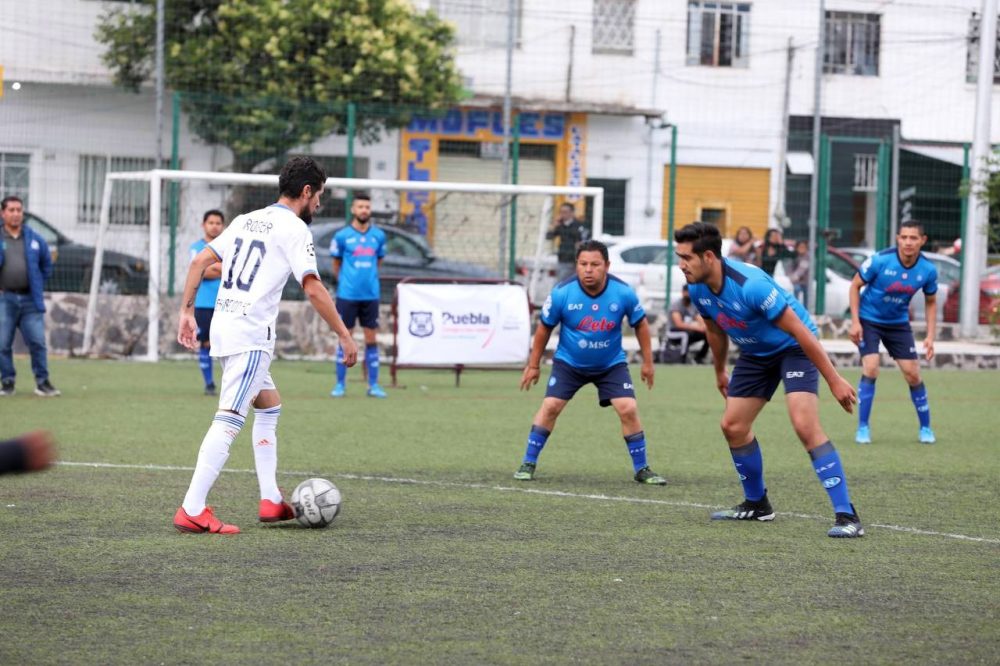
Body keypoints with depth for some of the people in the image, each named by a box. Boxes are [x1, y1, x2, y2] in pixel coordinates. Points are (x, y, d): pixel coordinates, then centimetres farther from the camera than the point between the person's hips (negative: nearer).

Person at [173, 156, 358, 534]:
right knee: (229, 421, -13)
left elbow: (200, 261, 16)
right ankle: (192, 511, -20)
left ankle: (270, 501, 21)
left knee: (269, 406, 22)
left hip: (223, 326, 9)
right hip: (251, 336, -9)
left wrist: (186, 311, 19)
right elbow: (314, 290, -14)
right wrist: (345, 336, -9)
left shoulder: (246, 220, 17)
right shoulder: (293, 228, -7)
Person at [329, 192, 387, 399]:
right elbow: (336, 264, 9)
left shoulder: (378, 236, 6)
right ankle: (340, 384, 7)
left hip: (370, 295, 2)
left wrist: (369, 279, 12)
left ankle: (373, 385, 8)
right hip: (347, 295, -2)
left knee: (371, 339, 3)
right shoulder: (342, 236, -2)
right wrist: (345, 282, 10)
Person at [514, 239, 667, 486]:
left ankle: (641, 469, 3)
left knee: (628, 409, -11)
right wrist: (533, 365, 2)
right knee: (550, 407, -10)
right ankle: (528, 463, 3)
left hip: (611, 364, 0)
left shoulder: (623, 292, -18)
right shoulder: (562, 293, -19)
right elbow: (544, 327, -4)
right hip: (569, 362, 0)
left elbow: (640, 324, 0)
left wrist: (647, 362, 3)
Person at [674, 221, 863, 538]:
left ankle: (847, 516, -24)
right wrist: (720, 373, 26)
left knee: (805, 425, -24)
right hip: (755, 353, 8)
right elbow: (716, 331, 13)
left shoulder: (750, 285, -34)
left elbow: (799, 331, -30)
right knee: (732, 426, 6)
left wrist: (834, 380, -29)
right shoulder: (698, 290, -10)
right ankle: (756, 504, 28)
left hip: (794, 347, -8)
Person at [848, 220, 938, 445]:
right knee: (870, 370, -17)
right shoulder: (880, 260, -23)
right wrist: (855, 322, -15)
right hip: (869, 320, -3)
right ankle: (863, 428, -5)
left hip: (898, 323, 3)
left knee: (913, 374, 0)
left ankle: (925, 427, 17)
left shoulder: (928, 270, -13)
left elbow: (930, 302, 4)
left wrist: (930, 336, -3)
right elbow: (855, 286, -10)